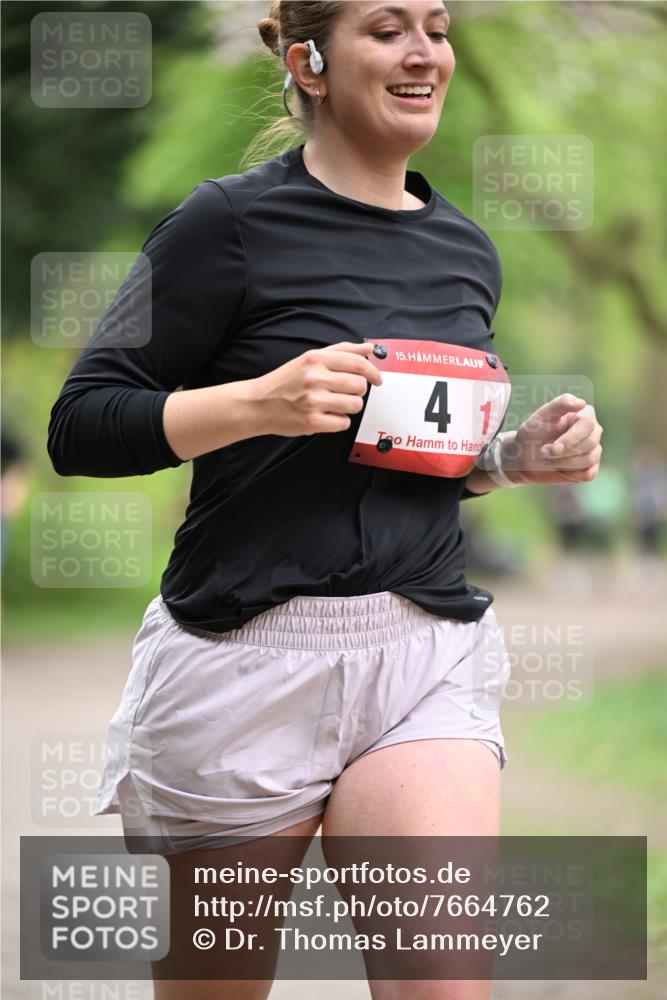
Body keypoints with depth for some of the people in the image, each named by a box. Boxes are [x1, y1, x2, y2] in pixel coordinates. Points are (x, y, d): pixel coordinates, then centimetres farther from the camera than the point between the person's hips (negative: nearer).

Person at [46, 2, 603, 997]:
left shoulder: (467, 251, 14)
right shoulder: (231, 223, -5)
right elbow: (78, 427, -6)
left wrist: (516, 457, 6)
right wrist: (258, 403, -19)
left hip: (429, 660, 4)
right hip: (247, 654, -4)